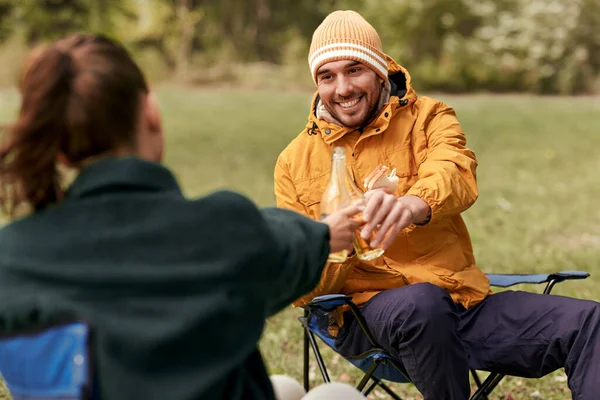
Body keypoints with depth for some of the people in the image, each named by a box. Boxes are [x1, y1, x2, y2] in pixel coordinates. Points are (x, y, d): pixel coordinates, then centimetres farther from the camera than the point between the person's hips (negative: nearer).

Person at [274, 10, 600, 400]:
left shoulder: (427, 117, 8)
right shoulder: (295, 162, 9)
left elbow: (457, 175, -18)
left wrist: (412, 205, -43)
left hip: (462, 302, 2)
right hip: (369, 310, -1)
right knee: (421, 301, -37)